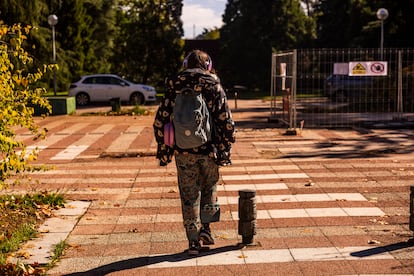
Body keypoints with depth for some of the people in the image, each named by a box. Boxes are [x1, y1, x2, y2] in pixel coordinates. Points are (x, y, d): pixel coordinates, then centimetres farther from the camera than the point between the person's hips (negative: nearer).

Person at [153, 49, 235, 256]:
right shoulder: (215, 87, -1)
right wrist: (224, 152, 4)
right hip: (209, 151, 0)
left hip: (183, 152, 0)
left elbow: (160, 122, 1)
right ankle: (205, 228, 15)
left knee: (189, 195, 9)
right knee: (209, 188, 23)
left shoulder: (174, 87, 2)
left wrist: (163, 151, 9)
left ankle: (193, 241, 10)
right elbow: (227, 123, -5)